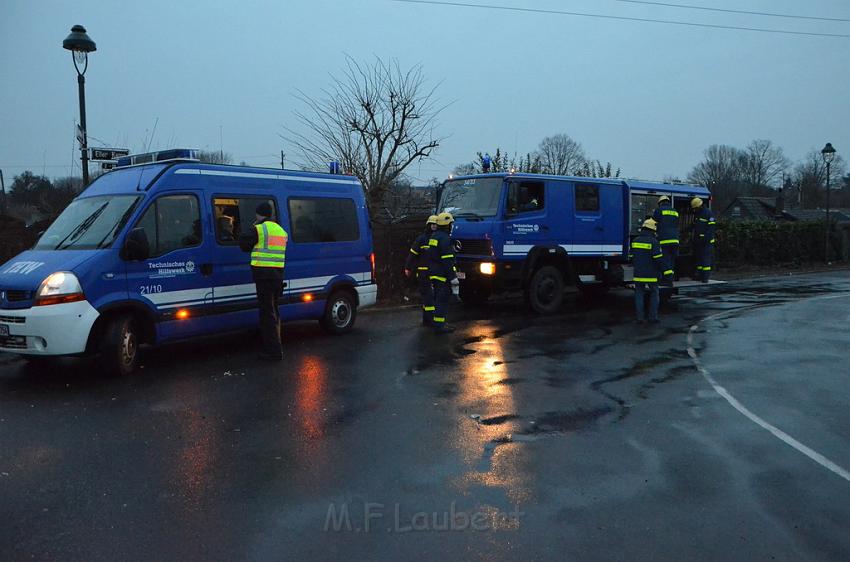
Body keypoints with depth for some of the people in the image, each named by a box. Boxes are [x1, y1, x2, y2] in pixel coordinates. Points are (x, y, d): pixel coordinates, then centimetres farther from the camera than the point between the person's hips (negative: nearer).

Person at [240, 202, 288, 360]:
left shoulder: (259, 229, -9)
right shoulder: (281, 230, 17)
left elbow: (243, 244, -3)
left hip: (264, 274, -8)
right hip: (278, 275, 8)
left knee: (267, 313, -5)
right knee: (273, 312, 17)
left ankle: (274, 351, -5)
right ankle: (272, 347, 26)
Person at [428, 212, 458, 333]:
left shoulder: (434, 236, 15)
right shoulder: (445, 238, -16)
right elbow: (448, 260, -21)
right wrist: (453, 277, -20)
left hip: (434, 273, 10)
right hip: (442, 275, -10)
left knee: (438, 299, 16)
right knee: (443, 300, -6)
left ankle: (438, 324, 22)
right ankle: (439, 326, -6)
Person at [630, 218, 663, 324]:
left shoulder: (635, 241, 4)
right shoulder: (653, 242, -12)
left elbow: (631, 257, 11)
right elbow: (659, 259, -12)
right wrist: (661, 269, 4)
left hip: (638, 275, 4)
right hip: (651, 275, -4)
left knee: (639, 296, 8)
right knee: (654, 296, 9)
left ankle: (640, 317, 7)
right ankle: (653, 317, 10)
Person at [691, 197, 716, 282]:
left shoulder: (708, 213, -9)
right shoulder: (696, 214, 17)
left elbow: (712, 227, -14)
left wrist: (707, 238, -20)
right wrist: (692, 237, 18)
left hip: (706, 241, -8)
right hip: (698, 240, 8)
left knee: (706, 259, -9)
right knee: (698, 258, 10)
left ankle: (705, 277, -8)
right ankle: (699, 275, 15)